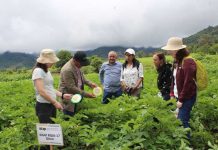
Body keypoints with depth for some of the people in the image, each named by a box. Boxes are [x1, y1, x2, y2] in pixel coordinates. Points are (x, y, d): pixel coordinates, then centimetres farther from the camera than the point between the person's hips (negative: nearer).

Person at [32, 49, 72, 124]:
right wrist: (55, 102, -17)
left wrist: (63, 95, 9)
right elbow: (41, 91, -20)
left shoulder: (47, 71, 13)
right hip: (43, 106, -9)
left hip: (51, 105, 9)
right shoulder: (38, 71, -14)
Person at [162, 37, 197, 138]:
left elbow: (188, 83, -21)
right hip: (179, 96, 8)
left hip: (187, 98, -8)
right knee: (180, 120, 12)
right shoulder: (178, 62, 9)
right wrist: (172, 94, 8)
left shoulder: (187, 62, -19)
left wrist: (181, 100, -17)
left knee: (182, 121, -6)